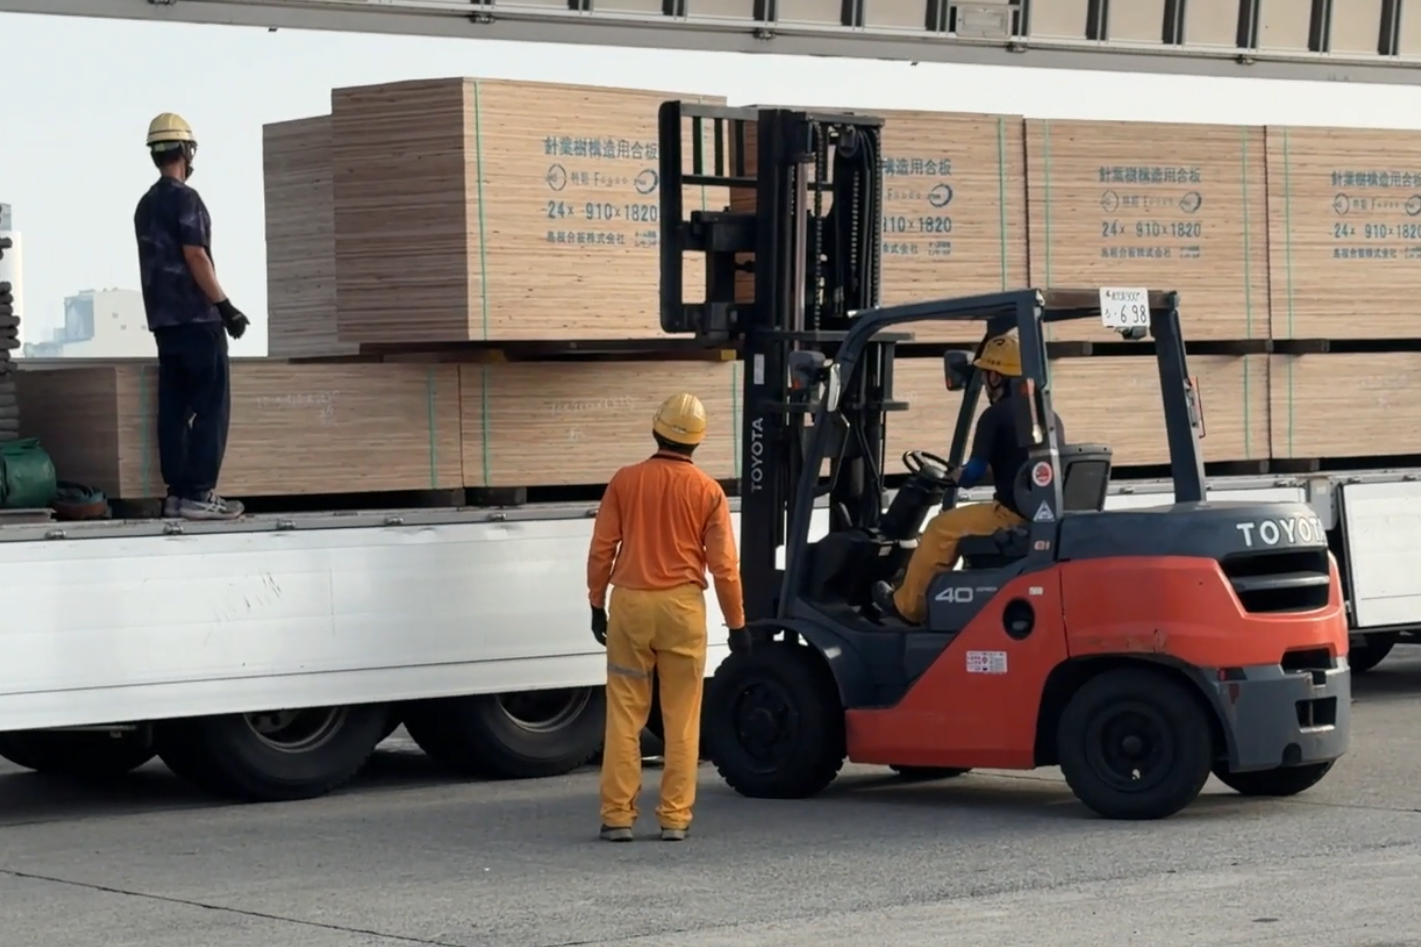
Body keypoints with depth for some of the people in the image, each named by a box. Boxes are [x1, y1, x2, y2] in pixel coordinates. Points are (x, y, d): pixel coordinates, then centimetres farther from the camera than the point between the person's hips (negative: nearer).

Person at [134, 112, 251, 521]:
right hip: (196, 317, -9)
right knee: (212, 405, -7)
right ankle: (198, 494, -13)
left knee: (174, 406, 7)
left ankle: (176, 492, 6)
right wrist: (225, 306, -14)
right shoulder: (185, 199, -11)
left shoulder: (146, 205, 15)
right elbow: (196, 257, -17)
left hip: (163, 318, 9)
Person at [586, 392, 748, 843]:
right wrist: (737, 624, 6)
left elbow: (601, 549, 1)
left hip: (630, 603, 1)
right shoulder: (707, 491, -3)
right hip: (682, 605, -1)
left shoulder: (625, 481, -1)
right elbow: (724, 565, -3)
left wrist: (598, 604, 13)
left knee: (625, 715, 5)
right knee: (681, 717, 5)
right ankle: (675, 817, 4)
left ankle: (618, 815, 2)